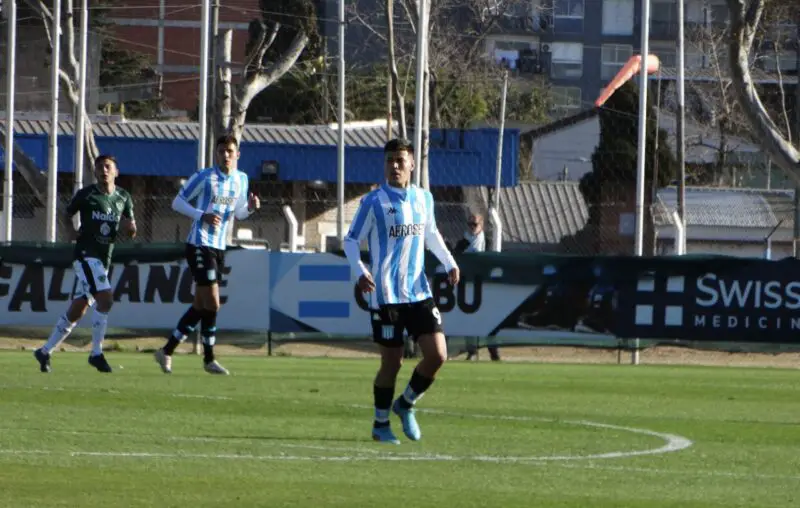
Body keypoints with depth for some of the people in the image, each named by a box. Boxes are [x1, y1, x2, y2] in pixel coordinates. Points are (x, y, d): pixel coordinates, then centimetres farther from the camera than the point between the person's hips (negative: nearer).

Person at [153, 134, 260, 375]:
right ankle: (209, 359, -1)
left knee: (200, 306, 9)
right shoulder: (204, 177, -9)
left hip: (219, 248, 7)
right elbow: (177, 202, -4)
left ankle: (167, 351, 19)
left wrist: (250, 207, -3)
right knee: (212, 303, -11)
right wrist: (202, 215, -19)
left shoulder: (241, 180, 9)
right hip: (199, 245, -7)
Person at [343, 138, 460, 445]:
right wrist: (360, 271, -21)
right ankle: (380, 424, 18)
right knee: (392, 361, -1)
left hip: (419, 292, 5)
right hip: (386, 295, -5)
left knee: (437, 354, -5)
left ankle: (406, 404, 20)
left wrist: (449, 262, 9)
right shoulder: (374, 202, -6)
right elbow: (351, 241, -4)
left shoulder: (424, 199, 8)